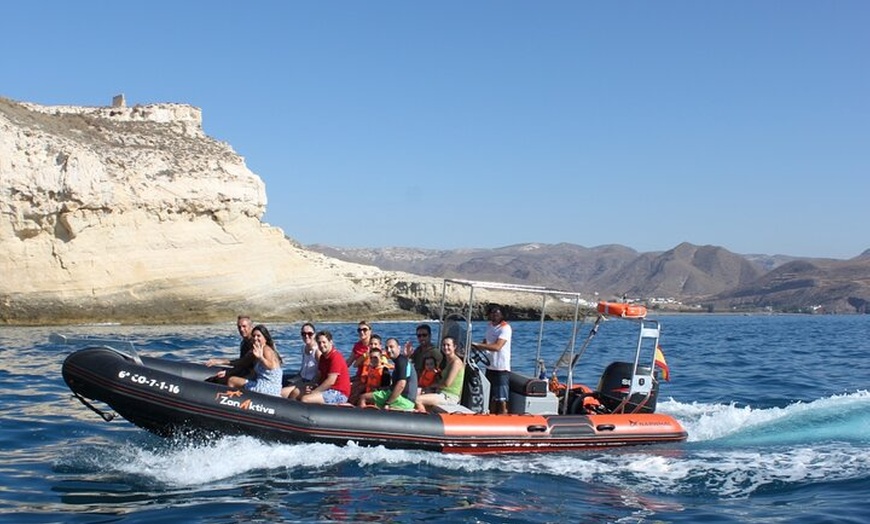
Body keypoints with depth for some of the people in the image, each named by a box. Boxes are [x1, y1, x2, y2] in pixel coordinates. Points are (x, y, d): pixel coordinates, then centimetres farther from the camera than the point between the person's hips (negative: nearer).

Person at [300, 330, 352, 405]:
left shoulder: (336, 357, -15)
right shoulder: (323, 357, 14)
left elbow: (330, 381, -21)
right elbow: (319, 377, 16)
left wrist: (313, 392, -17)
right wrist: (311, 388, -4)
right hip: (329, 390, 10)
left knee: (305, 399, -24)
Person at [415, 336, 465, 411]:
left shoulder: (456, 362, -11)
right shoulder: (447, 361, 19)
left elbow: (447, 383, -16)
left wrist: (432, 386, -1)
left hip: (450, 397, -10)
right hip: (442, 394, 10)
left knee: (417, 400, -24)